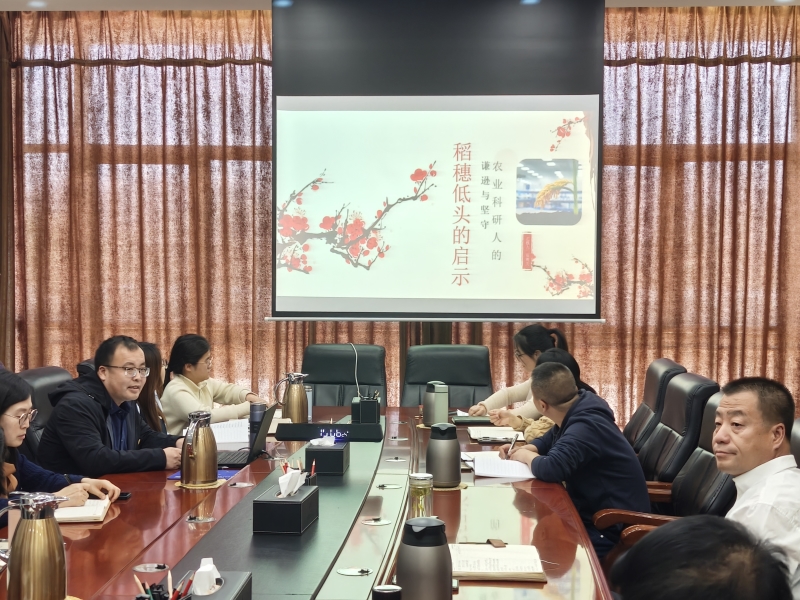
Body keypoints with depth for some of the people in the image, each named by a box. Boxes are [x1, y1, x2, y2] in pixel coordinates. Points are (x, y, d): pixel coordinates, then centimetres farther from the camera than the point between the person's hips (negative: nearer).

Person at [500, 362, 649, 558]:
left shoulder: (586, 427, -29)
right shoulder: (581, 406, 0)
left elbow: (551, 469, -40)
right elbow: (552, 439, 19)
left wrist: (526, 456, -18)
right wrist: (526, 449, -1)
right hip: (595, 511, 9)